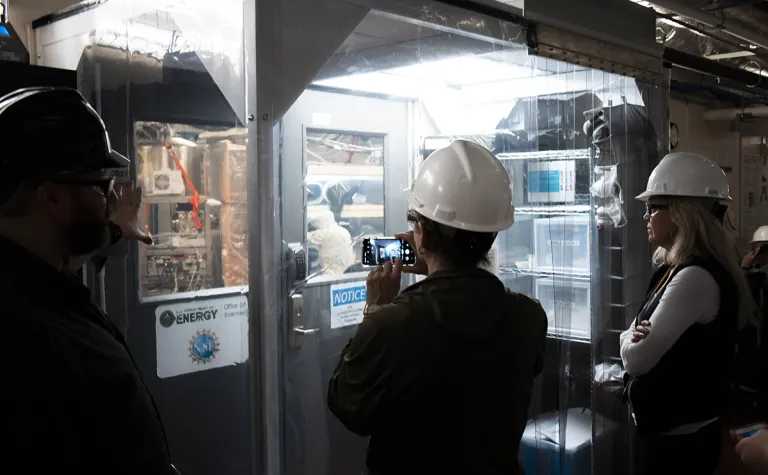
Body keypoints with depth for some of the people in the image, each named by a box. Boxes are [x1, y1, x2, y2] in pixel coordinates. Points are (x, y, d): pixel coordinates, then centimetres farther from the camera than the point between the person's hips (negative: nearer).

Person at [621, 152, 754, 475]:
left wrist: (630, 338, -5)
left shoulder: (696, 278, -25)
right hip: (666, 431, 9)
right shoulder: (681, 268, 7)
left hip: (676, 441, -9)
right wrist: (638, 335, -13)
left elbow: (637, 360, -26)